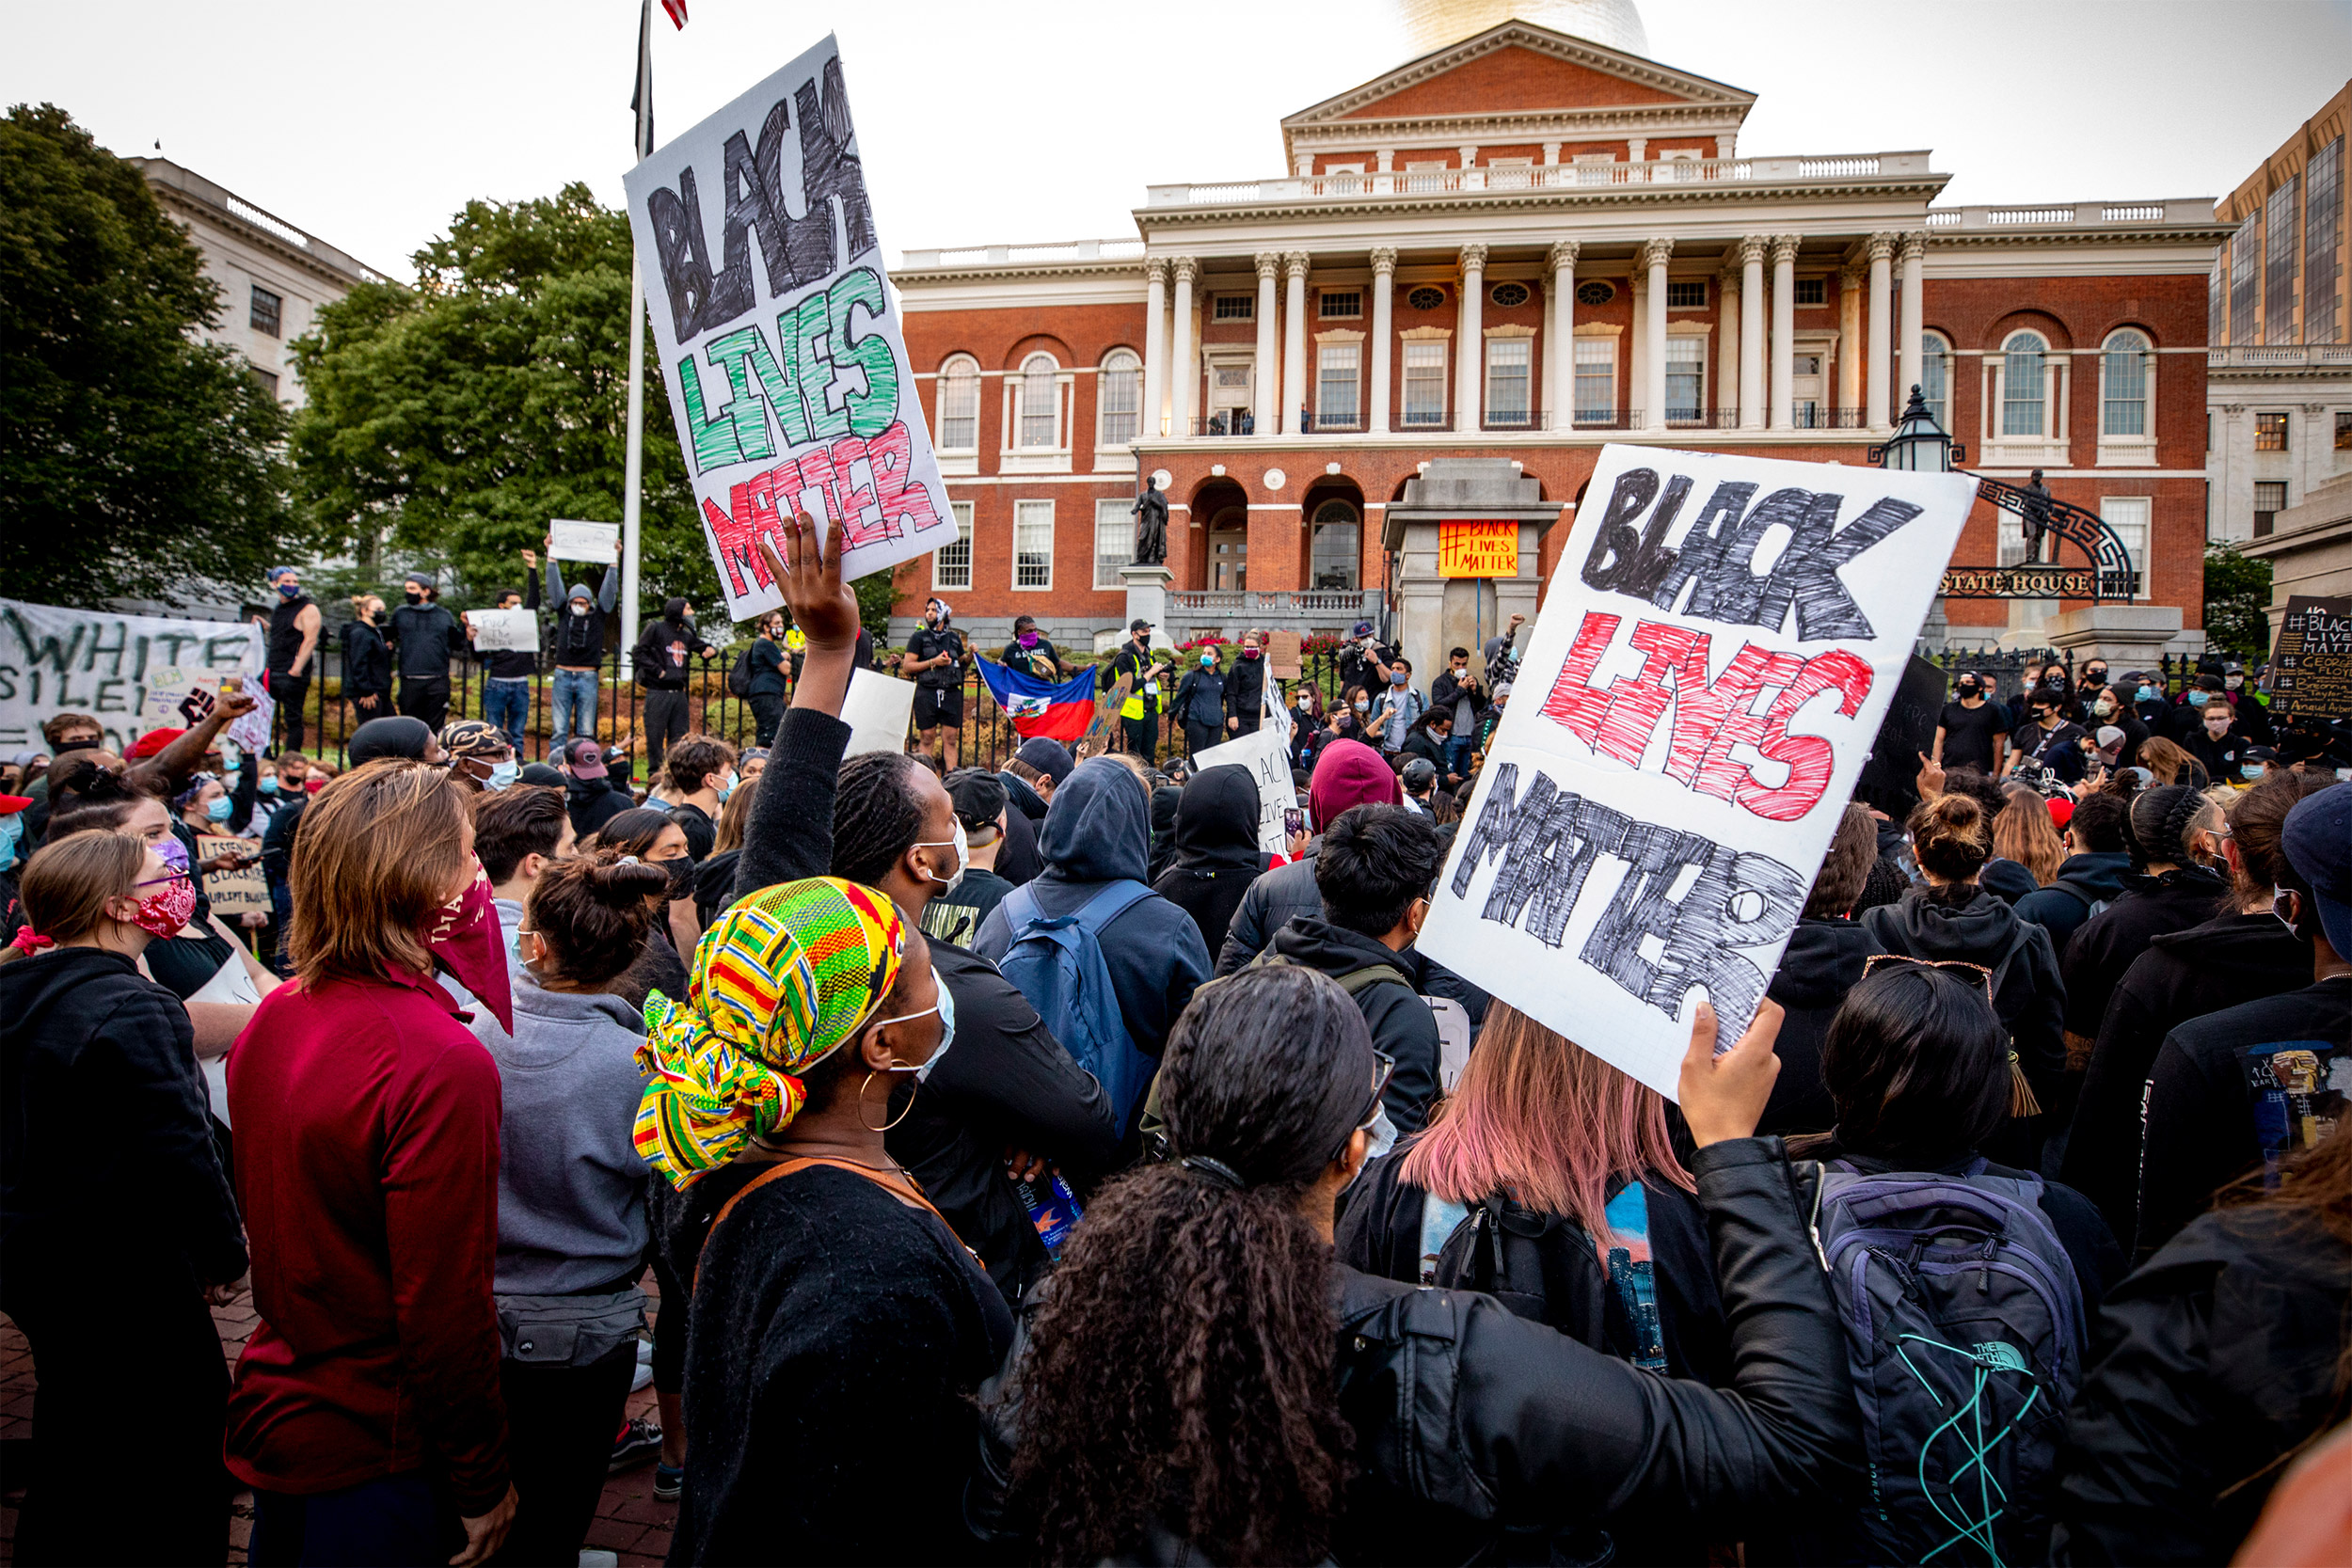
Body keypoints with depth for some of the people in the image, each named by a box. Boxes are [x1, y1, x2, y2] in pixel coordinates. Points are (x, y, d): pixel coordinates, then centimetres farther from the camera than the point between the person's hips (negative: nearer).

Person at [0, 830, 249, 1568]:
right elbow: (177, 1154, -27)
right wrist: (227, 1254, -13)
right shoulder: (131, 1010, -25)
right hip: (126, 1282, -9)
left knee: (73, 1453, 26)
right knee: (176, 1469, 7)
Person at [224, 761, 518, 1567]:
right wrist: (482, 1483, -14)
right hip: (374, 1456, -7)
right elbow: (446, 1308, -23)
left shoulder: (272, 1018, -3)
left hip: (270, 1411, 7)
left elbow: (262, 1212, 10)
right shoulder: (441, 1063, -28)